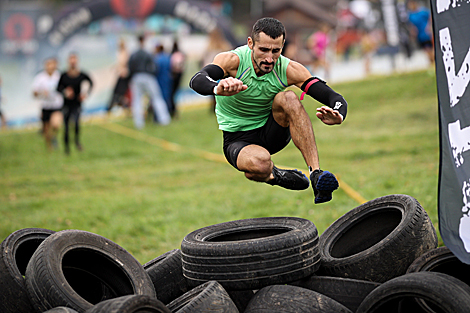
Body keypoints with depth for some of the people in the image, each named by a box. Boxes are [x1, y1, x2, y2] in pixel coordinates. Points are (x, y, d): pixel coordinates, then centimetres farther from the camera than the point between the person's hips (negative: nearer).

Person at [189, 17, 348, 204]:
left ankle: (316, 174, -30)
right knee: (260, 162, -37)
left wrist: (337, 117, -42)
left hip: (271, 132, 2)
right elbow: (196, 81, -39)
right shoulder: (232, 61, -21)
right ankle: (273, 176, 2)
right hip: (238, 139, -2)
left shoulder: (289, 69, -15)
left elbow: (336, 99, -17)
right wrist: (218, 89, -63)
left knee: (288, 98, -29)